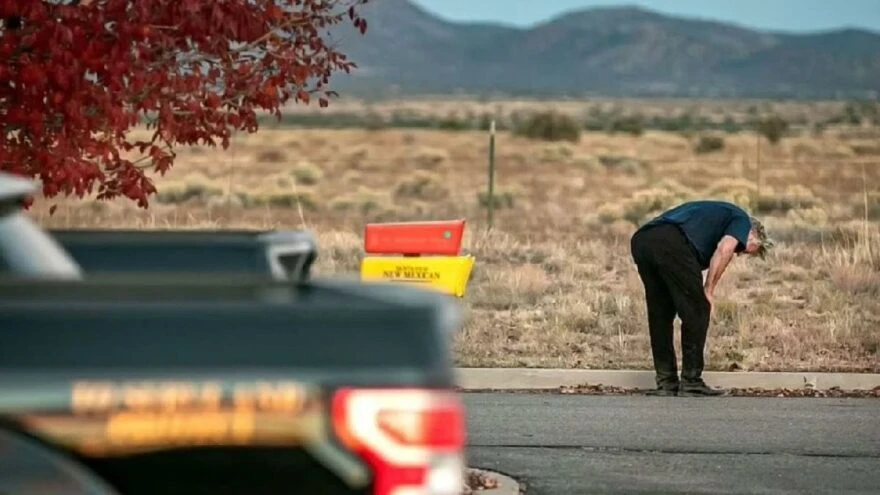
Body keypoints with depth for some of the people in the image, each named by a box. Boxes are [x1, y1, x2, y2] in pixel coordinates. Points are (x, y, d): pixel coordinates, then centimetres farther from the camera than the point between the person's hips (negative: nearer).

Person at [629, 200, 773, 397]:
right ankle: (691, 382, 8)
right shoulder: (741, 220, 20)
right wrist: (708, 292, 2)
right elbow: (724, 249, -3)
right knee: (697, 312, 5)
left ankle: (666, 382, 20)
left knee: (660, 315, 18)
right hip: (671, 243, -8)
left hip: (640, 240, 8)